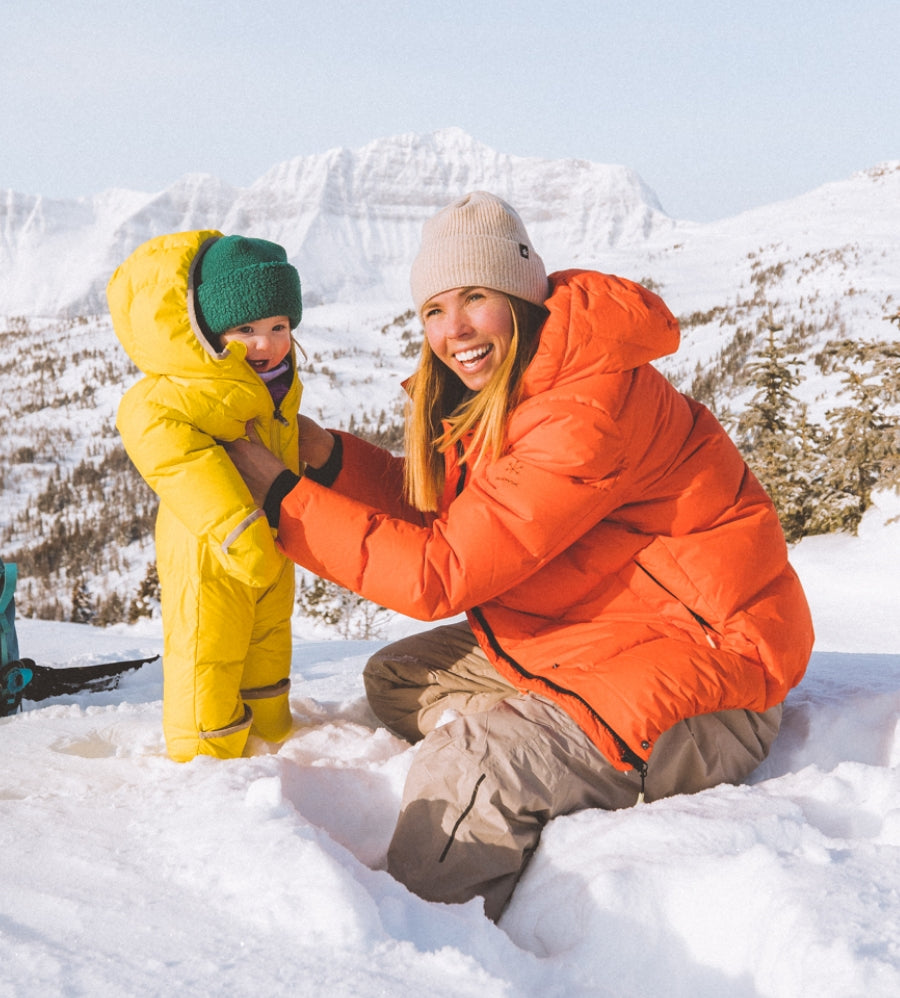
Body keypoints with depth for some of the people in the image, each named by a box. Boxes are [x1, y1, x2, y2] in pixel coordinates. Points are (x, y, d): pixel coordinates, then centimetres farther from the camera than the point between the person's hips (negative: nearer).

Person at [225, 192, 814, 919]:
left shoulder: (591, 408, -26)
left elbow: (441, 571, -25)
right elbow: (434, 511, 11)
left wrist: (281, 496, -17)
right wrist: (323, 452, -2)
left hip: (703, 666, -10)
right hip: (596, 640, 10)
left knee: (462, 777, -24)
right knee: (397, 679, 9)